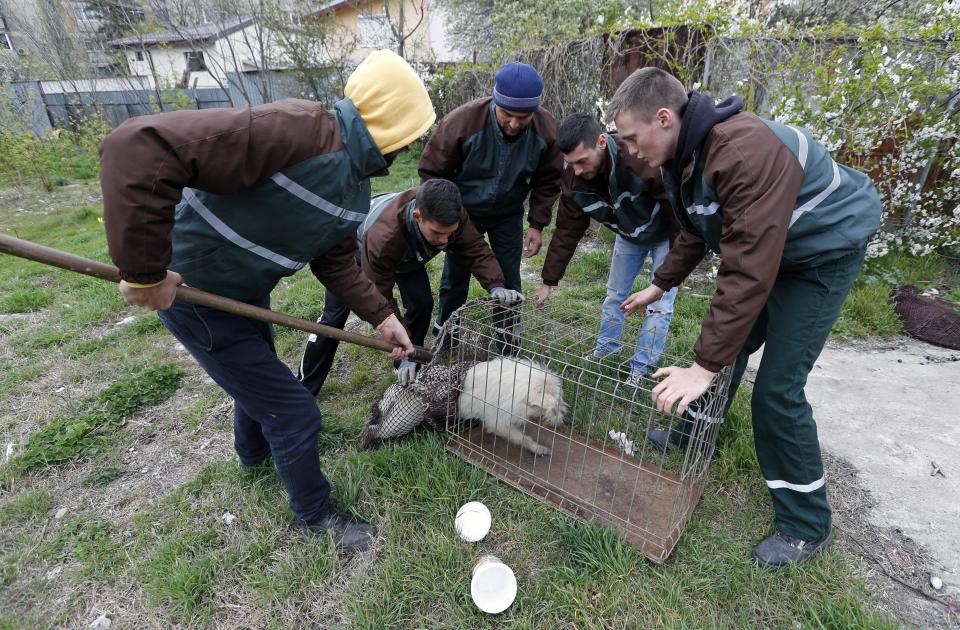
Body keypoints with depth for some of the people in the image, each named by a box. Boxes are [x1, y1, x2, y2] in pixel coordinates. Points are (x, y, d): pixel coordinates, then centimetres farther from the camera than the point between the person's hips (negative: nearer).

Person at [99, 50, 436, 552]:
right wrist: (144, 272, -33)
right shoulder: (298, 131, -33)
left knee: (258, 377, 32)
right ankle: (315, 514, 29)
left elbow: (335, 264, 5)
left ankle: (254, 453, 65)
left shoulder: (356, 188, -3)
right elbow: (138, 148, -38)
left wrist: (382, 317, -2)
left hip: (248, 294, 9)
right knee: (293, 412, 1)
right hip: (196, 294, -9)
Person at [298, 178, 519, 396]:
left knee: (421, 303, -13)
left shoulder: (451, 217, -37)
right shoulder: (382, 238, -48)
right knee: (334, 316, -4)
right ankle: (305, 387, 12)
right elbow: (381, 299, -38)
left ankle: (412, 371, 9)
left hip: (407, 252, 5)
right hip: (355, 250, -4)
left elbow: (476, 249, -26)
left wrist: (495, 286, -45)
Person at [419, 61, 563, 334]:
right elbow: (432, 171, -15)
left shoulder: (546, 128, -19)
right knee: (455, 278, 7)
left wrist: (537, 225, -6)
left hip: (508, 215, 2)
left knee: (509, 281, 6)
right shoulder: (461, 121, -29)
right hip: (464, 212, -2)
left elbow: (547, 181, -3)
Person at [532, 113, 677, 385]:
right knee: (614, 294, 12)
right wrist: (548, 281, -10)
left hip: (665, 235, -4)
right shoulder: (574, 179, -23)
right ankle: (605, 348, 32)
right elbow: (567, 231, -13)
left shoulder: (645, 159, -41)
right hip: (628, 235, 5)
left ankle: (642, 367, 11)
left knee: (660, 302, -3)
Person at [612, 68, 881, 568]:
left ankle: (807, 525, 10)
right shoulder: (683, 153, -4)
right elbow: (695, 231, 11)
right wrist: (659, 285, 10)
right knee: (727, 347, 15)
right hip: (764, 249, 9)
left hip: (823, 253, -9)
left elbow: (749, 271, -40)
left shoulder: (747, 152, -35)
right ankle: (694, 434, 39)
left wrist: (703, 366, -39)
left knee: (777, 389, -10)